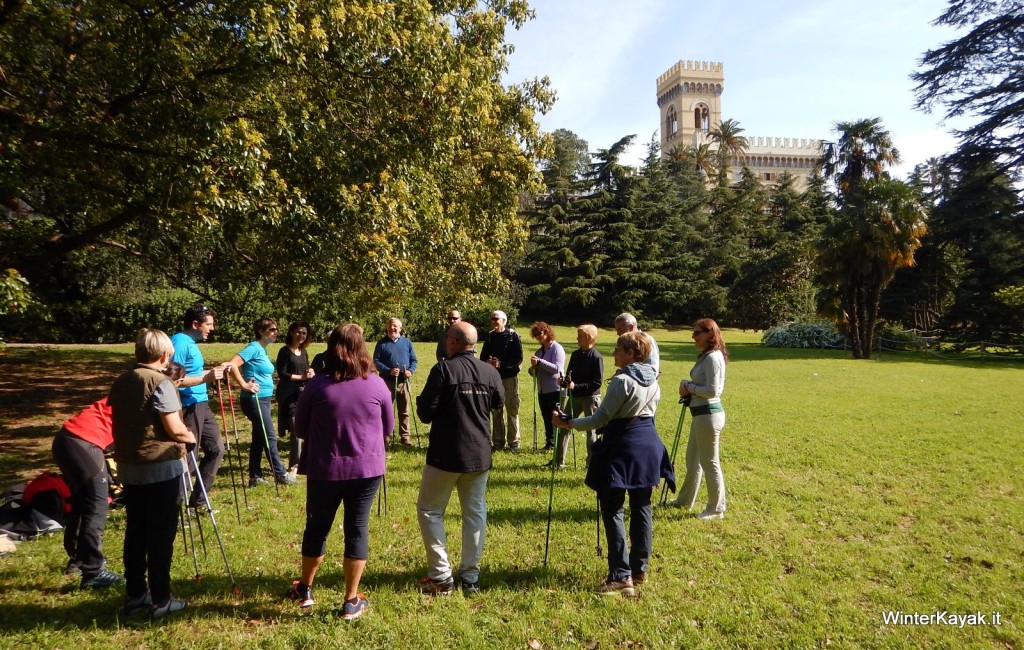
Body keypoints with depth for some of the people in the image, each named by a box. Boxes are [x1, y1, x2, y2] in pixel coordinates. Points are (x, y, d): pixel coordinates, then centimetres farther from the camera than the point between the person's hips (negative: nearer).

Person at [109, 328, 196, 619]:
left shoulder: (120, 383, 8)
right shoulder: (160, 383, -16)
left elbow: (118, 423, 12)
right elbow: (175, 429, -17)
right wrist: (190, 437, 2)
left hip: (129, 467, 7)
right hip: (162, 468, -7)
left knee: (135, 532, 14)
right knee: (161, 535, 1)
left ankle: (135, 595, 23)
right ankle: (160, 600, 8)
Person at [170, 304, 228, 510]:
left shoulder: (192, 343, 13)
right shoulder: (180, 343, -17)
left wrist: (211, 371, 13)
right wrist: (206, 378, -25)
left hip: (202, 405, 10)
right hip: (188, 407, -10)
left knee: (216, 449, 15)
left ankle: (198, 499, 24)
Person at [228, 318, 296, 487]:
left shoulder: (263, 350, 13)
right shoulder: (254, 348, -14)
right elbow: (233, 364, -25)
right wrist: (244, 385, -22)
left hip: (264, 399, 9)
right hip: (254, 399, -9)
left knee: (259, 438, 12)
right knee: (270, 436, -4)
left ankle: (255, 477, 19)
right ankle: (280, 474, 4)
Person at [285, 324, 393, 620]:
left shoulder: (317, 385, -9)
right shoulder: (377, 385, -7)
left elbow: (300, 429, 3)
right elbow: (388, 429, 6)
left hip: (324, 469, 0)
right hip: (367, 469, 0)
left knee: (317, 527, 18)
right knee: (357, 529, 9)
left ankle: (305, 589, 37)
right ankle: (351, 601, 17)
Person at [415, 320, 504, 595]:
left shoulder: (443, 370, -14)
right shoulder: (490, 372, 0)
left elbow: (425, 413, -15)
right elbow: (498, 401, 18)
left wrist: (422, 401, 6)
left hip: (445, 454, -4)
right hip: (479, 455, 5)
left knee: (429, 510, 10)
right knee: (475, 514, 13)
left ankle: (441, 576, 8)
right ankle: (470, 577, 18)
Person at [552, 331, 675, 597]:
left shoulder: (622, 381, -16)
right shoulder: (653, 381, 9)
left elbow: (601, 418, -15)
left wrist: (568, 423, -8)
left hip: (623, 447, -8)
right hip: (649, 445, 8)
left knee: (612, 509, -2)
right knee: (641, 507, 14)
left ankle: (621, 576, -3)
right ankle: (640, 569, 22)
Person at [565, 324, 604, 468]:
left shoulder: (596, 357, -13)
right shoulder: (575, 354, 7)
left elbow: (597, 382, -15)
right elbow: (569, 374, 14)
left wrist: (576, 386, -21)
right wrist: (566, 381, -9)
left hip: (590, 397, -6)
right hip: (574, 396, 6)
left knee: (591, 430, 5)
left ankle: (591, 462, 16)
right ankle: (559, 460, 15)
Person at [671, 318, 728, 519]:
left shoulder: (713, 357, -19)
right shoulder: (707, 355, 13)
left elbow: (712, 391, -23)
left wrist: (689, 386, -12)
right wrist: (688, 388, 2)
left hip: (708, 415, -11)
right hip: (701, 414, 11)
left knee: (710, 463, 1)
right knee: (692, 459, 21)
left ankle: (716, 509, 15)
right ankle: (685, 499, 36)